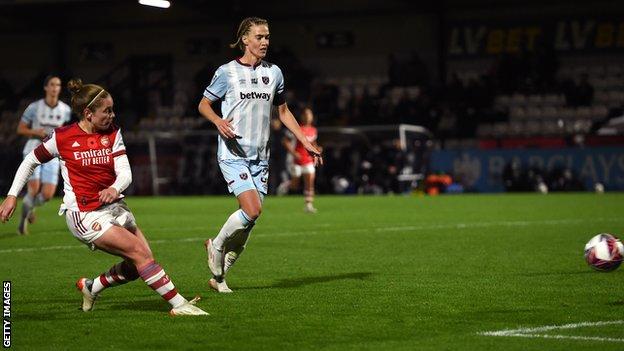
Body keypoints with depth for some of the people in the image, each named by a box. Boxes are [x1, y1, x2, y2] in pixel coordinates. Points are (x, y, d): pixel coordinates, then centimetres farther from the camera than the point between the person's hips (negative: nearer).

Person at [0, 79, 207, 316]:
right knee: (139, 252, -19)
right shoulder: (63, 137, -7)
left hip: (113, 207, 6)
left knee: (138, 265, -4)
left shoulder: (112, 134, 4)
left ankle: (91, 287, 19)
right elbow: (30, 161, 7)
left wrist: (115, 188, -25)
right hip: (83, 214, -6)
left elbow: (125, 173, -2)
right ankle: (178, 304, -16)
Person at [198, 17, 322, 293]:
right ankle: (217, 245, 6)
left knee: (249, 221, 0)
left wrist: (306, 143, 16)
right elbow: (203, 104, 6)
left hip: (259, 157, 5)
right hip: (233, 155, -5)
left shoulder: (273, 72, 11)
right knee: (252, 210, -21)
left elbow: (283, 111, 22)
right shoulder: (227, 72, -2)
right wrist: (218, 121, -15)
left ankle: (218, 275, 15)